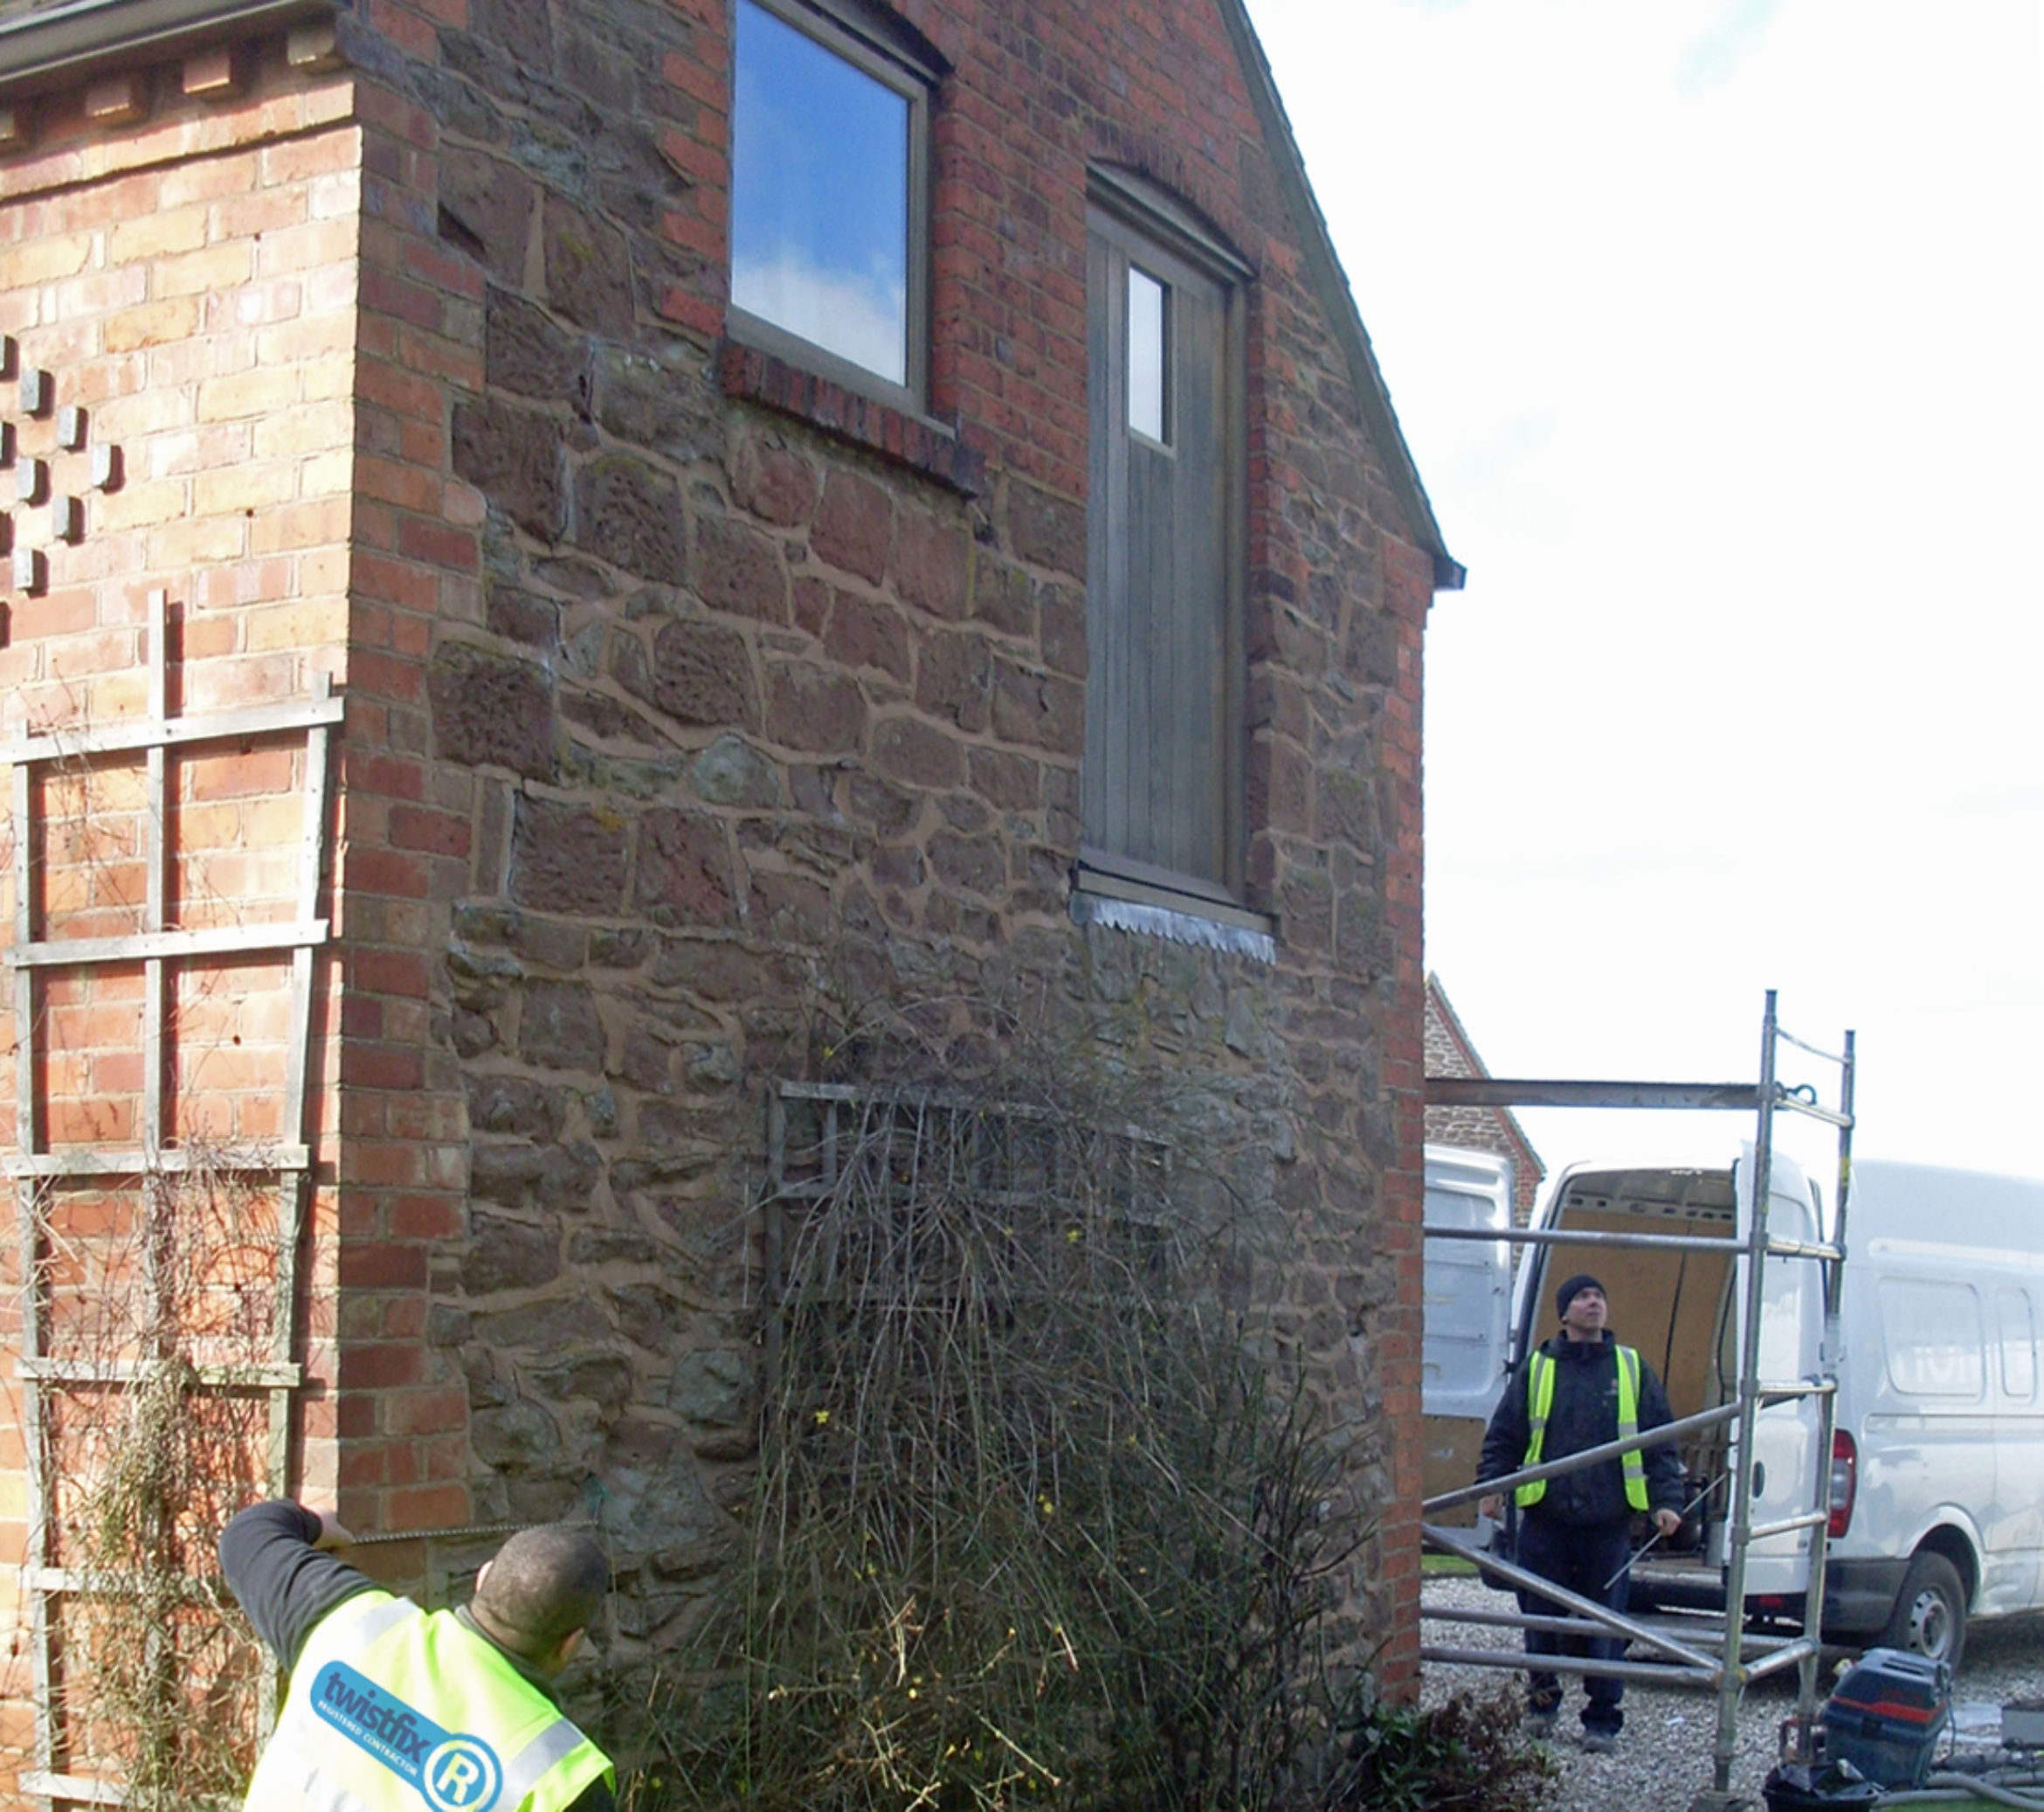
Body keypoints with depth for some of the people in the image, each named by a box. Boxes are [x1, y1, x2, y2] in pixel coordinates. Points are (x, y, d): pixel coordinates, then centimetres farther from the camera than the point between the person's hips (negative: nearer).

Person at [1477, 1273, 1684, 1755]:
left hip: (1609, 1521, 0)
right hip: (1546, 1518, 1)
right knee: (1541, 1618, 7)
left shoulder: (1632, 1369, 8)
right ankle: (1542, 1700, 27)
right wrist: (1491, 1485, -4)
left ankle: (1602, 1720, 13)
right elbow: (1503, 1436, 10)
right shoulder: (1537, 1369, 8)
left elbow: (1661, 1441, 8)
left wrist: (1666, 1501, -1)